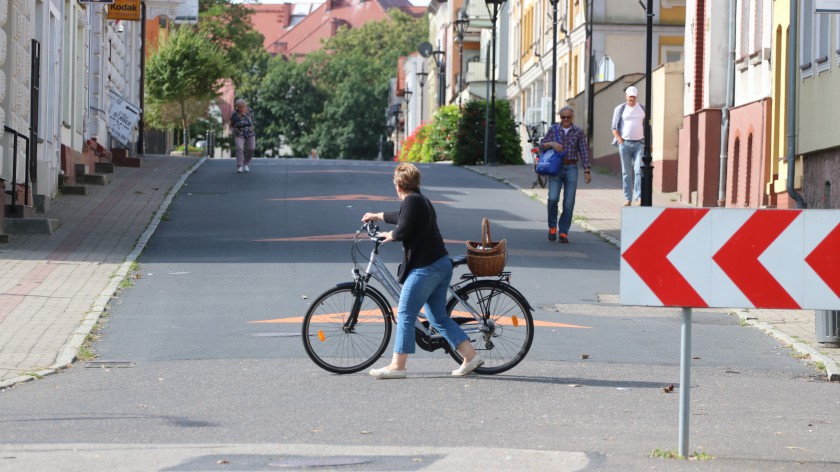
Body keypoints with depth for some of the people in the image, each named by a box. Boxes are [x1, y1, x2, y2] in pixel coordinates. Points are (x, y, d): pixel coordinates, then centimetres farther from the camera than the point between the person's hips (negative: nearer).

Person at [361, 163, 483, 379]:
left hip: (425, 268, -10)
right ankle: (470, 355, 8)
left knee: (405, 315, -5)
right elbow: (402, 217, 40)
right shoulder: (421, 200, 21)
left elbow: (403, 230, -19)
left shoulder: (412, 201, -11)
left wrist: (390, 235, 3)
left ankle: (397, 366, -3)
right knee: (439, 318, 13)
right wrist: (377, 216, 54)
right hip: (441, 264, 10)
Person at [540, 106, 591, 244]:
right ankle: (552, 227, 6)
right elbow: (542, 145, 5)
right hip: (556, 167, 0)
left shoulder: (578, 131, 5)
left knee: (569, 202, -2)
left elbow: (584, 151, 5)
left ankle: (563, 232, 7)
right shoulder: (553, 129, 5)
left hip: (571, 169, 0)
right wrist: (552, 144, -16)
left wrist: (586, 171, -1)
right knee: (553, 198, -15)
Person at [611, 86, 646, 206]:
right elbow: (614, 127, 4)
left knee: (639, 170, -12)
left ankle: (639, 197, -16)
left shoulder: (642, 109, 11)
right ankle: (628, 198, 3)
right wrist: (620, 141, -7)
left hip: (639, 143, 1)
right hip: (625, 143, -1)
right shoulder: (620, 109, 5)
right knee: (626, 172, 1)